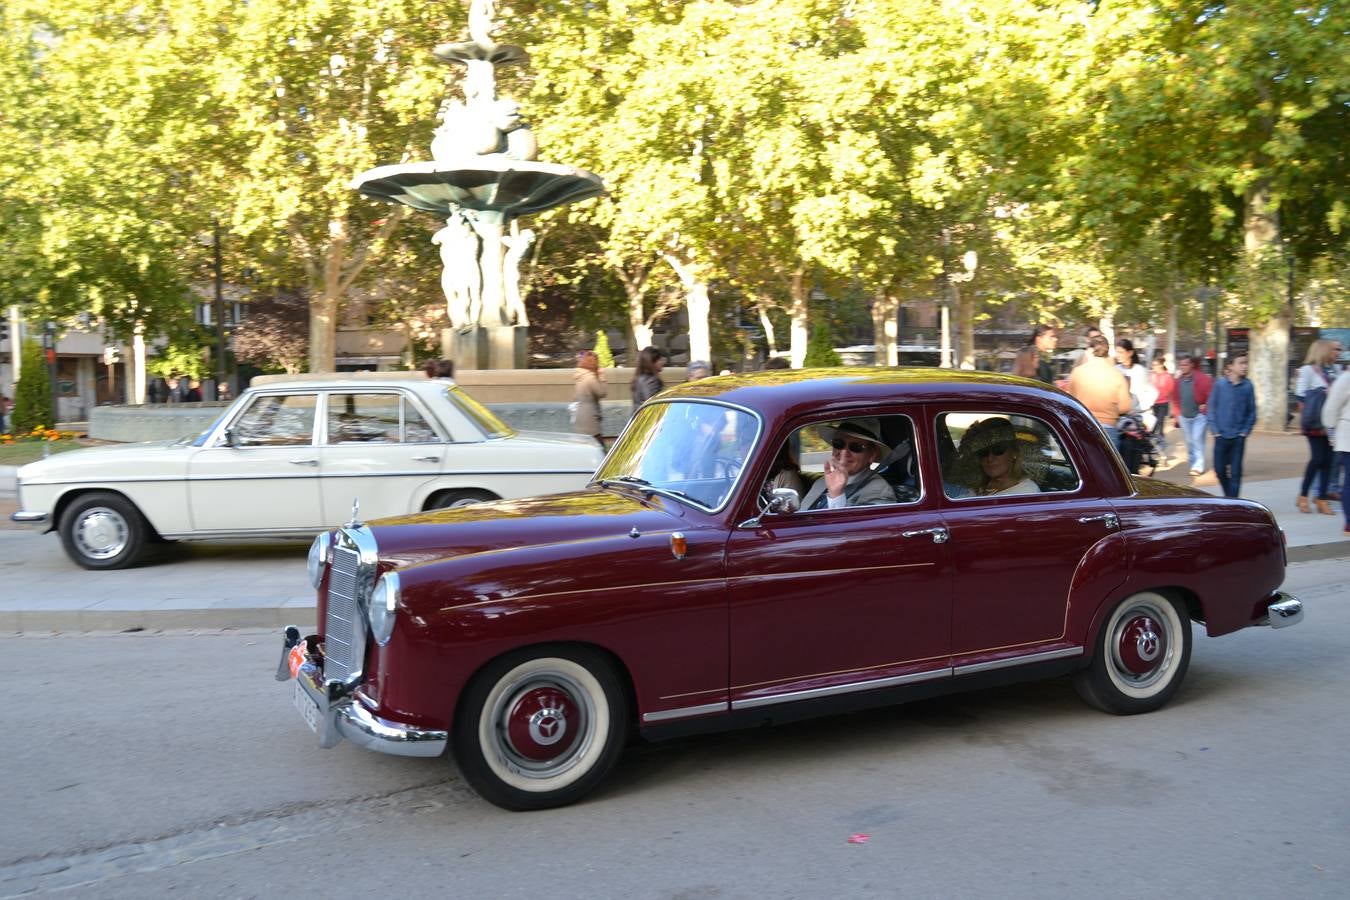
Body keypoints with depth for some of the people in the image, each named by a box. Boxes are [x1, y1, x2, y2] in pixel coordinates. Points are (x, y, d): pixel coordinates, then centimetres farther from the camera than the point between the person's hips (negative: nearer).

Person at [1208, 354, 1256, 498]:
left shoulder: (1247, 386, -4)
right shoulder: (1220, 385, -4)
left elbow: (1252, 411, 2)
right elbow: (1212, 409, 0)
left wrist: (1245, 431, -4)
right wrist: (1215, 430, -5)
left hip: (1238, 437, -1)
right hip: (1221, 436, 1)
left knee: (1236, 472, -1)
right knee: (1220, 470, 7)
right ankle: (1228, 496, 31)